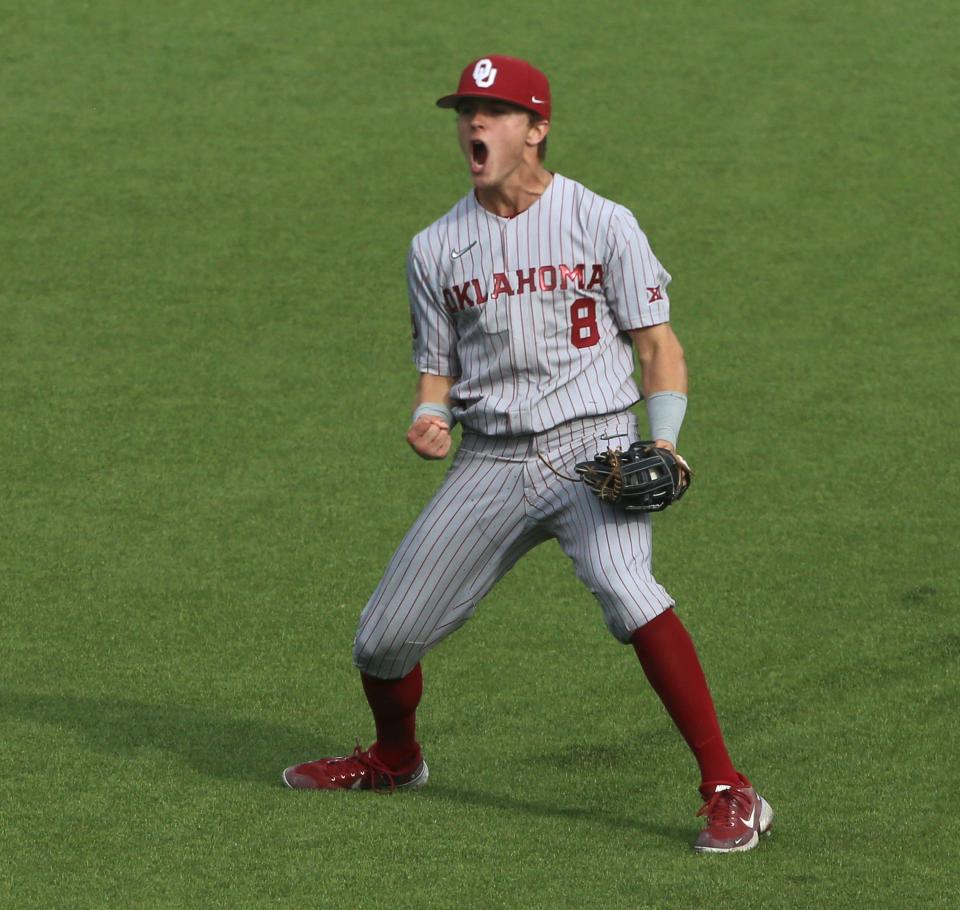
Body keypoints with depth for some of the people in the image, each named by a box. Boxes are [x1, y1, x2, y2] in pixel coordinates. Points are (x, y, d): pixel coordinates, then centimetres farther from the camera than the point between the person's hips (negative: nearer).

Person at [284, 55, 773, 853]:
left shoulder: (603, 224, 0)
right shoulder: (436, 249, 10)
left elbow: (660, 344, 0)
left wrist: (663, 443, -16)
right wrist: (430, 419, -6)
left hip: (592, 448, -4)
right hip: (489, 461, 4)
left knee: (624, 587, -32)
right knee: (384, 637, 4)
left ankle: (729, 792, -28)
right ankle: (394, 759, 39)